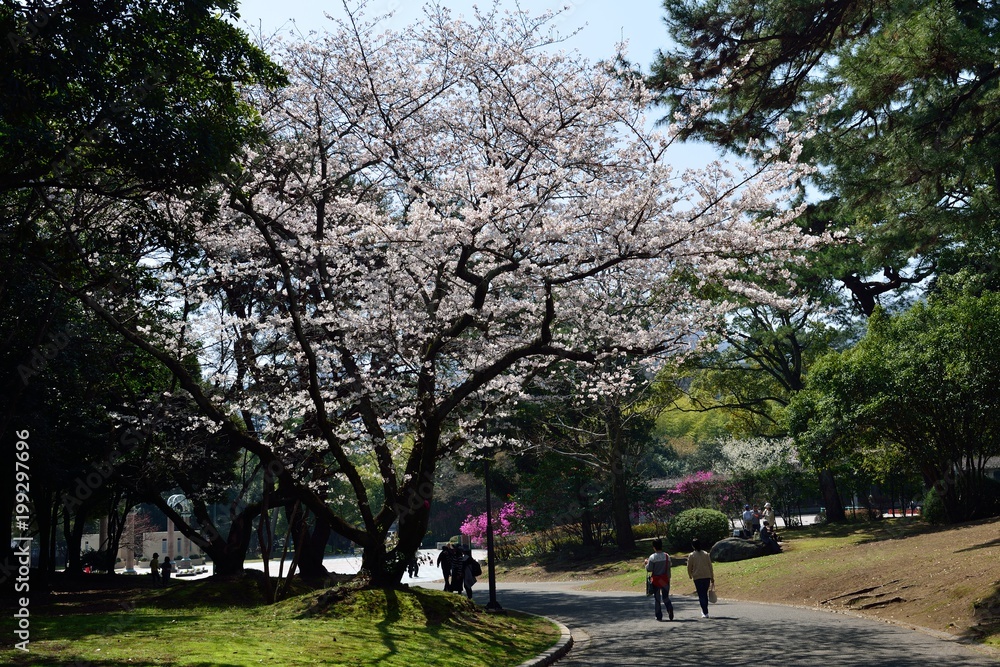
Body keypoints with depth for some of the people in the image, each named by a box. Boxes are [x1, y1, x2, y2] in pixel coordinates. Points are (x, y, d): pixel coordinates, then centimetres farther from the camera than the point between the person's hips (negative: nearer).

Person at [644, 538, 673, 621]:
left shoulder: (652, 557, -13)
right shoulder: (667, 556, -2)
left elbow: (649, 569, -9)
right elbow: (669, 568, 5)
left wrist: (646, 563, 7)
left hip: (656, 580, -3)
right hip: (665, 580, 3)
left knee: (657, 598, 8)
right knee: (666, 597, 11)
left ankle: (659, 616, 8)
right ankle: (670, 609, -15)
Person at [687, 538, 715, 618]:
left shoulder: (691, 555, -2)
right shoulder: (706, 554, 5)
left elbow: (689, 567, 1)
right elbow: (710, 566, 6)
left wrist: (690, 575, 21)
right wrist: (712, 579, 10)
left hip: (697, 577, -3)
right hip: (707, 576, 3)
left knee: (701, 595, 0)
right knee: (705, 594, 16)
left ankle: (705, 613, -5)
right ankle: (704, 611, 23)